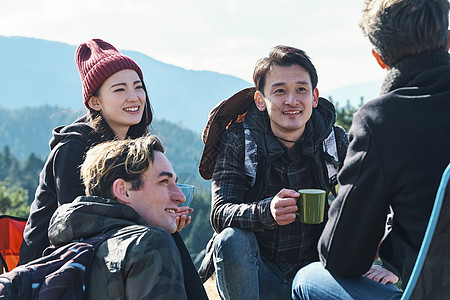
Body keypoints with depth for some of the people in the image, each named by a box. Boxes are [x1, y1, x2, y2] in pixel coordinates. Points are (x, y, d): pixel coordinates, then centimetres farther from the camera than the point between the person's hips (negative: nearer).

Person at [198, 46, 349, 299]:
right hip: (256, 274, -1)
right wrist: (267, 210, -41)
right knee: (232, 239, -32)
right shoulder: (237, 140, -7)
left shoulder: (337, 142, -2)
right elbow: (220, 214, -19)